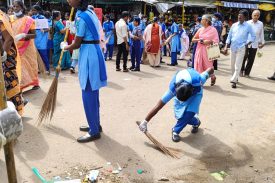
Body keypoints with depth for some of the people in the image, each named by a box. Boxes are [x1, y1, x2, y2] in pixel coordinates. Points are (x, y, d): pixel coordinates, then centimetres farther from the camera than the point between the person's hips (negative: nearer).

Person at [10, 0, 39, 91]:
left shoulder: (28, 20, -5)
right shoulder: (10, 18, 5)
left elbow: (34, 35, -6)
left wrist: (25, 35, -23)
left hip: (27, 47, -3)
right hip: (15, 47, 3)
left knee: (30, 65, 6)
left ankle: (35, 83, 17)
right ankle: (19, 86, 10)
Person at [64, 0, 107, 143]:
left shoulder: (81, 17, -16)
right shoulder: (90, 12, 13)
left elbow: (76, 45, -10)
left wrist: (65, 47, 8)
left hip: (88, 55, -10)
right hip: (93, 52, 10)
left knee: (88, 95, -3)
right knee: (93, 94, 16)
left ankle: (94, 132, 7)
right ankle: (96, 124, 28)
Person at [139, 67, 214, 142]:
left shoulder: (197, 82, -44)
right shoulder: (173, 89, -39)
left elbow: (211, 69, -24)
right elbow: (158, 107, -36)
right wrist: (145, 122, -34)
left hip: (196, 91, -1)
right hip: (179, 93, 1)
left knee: (189, 112, -24)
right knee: (179, 115, -10)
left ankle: (176, 131, -2)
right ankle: (196, 122, 22)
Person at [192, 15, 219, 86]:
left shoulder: (213, 29, -5)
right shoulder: (200, 29, 9)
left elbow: (216, 41, -8)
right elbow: (193, 39, 11)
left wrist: (209, 42, -20)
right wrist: (199, 40, -7)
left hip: (207, 50, -4)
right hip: (199, 50, 5)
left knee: (208, 66, 2)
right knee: (199, 65, 2)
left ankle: (213, 77, 30)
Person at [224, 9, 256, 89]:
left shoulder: (248, 26, -2)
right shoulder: (234, 25, 7)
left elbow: (253, 36, 4)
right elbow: (229, 36, 10)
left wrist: (246, 44, -6)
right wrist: (226, 46, 3)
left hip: (241, 48, -4)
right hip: (233, 47, 4)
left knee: (238, 65, -8)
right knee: (232, 65, 11)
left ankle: (233, 81, -7)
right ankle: (235, 78, 27)